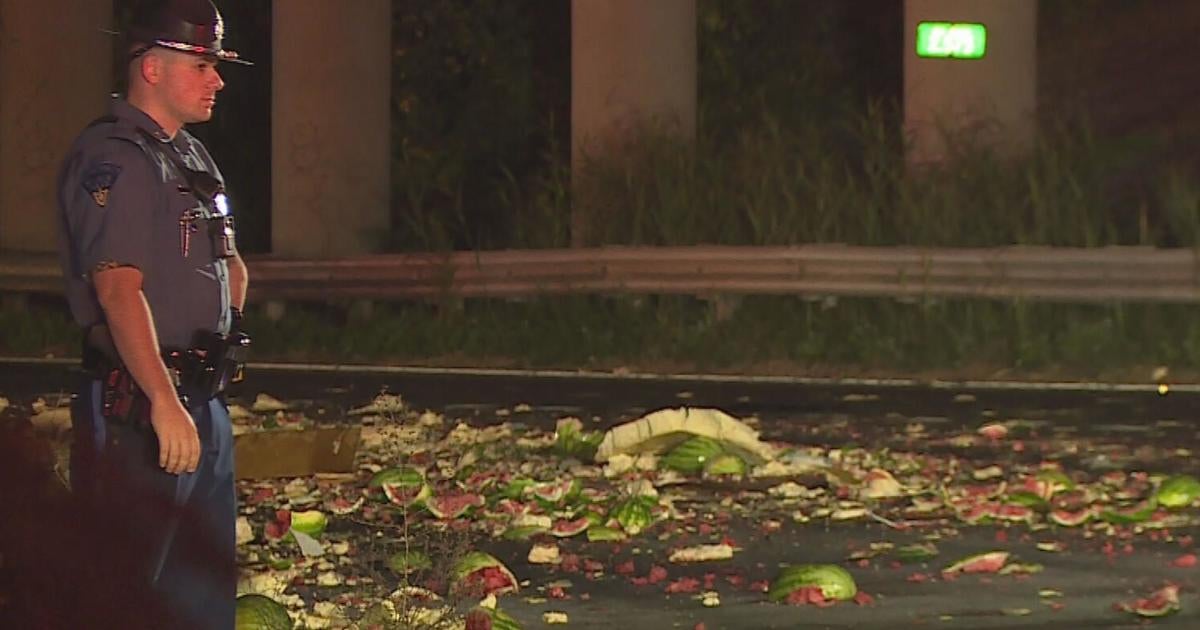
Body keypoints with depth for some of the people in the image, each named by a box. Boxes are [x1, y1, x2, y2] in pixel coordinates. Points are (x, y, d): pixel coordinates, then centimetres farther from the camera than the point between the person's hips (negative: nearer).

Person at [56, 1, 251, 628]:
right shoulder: (115, 158, -14)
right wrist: (164, 403, -28)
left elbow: (230, 266, 32)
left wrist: (225, 339, 19)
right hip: (138, 407, -10)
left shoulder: (191, 156, 17)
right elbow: (118, 288, -23)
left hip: (203, 401, 10)